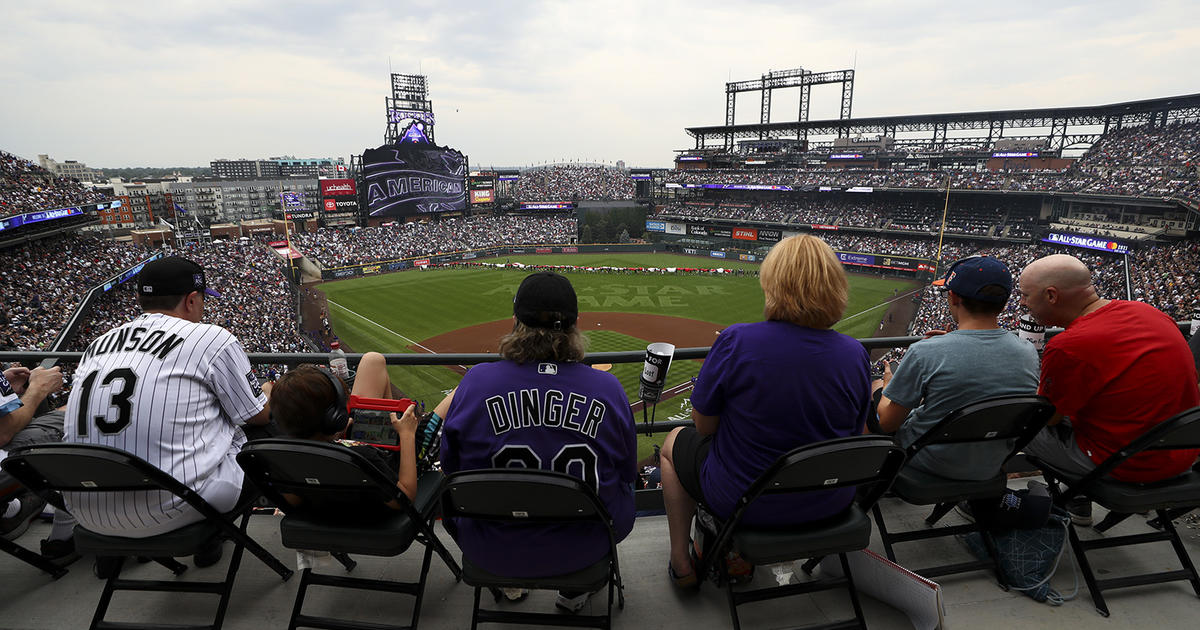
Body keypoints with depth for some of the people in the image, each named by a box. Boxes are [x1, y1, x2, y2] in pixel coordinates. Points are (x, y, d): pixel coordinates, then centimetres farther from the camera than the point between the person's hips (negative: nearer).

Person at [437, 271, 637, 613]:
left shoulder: (476, 381, -16)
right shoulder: (608, 387, -15)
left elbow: (451, 466, -3)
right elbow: (628, 473, -2)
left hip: (492, 551, 1)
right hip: (584, 549, 0)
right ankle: (575, 588, 41)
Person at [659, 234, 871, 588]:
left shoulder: (736, 341, -24)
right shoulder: (855, 354, -11)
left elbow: (705, 425, -13)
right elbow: (854, 435, 2)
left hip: (744, 501, -4)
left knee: (674, 443, 24)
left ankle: (681, 563, 31)